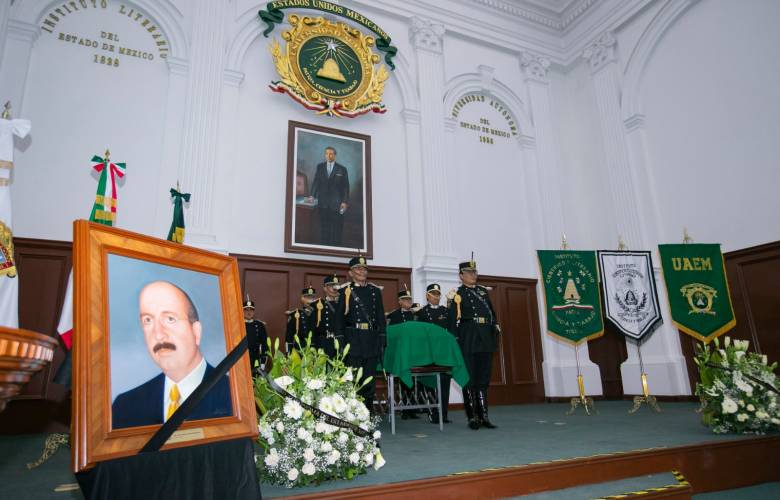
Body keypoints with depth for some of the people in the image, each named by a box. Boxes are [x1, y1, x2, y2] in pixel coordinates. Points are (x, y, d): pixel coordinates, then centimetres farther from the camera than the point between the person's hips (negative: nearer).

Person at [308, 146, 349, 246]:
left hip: (336, 203, -2)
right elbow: (316, 182, 5)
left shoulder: (342, 169, 3)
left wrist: (345, 202, -6)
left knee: (336, 229, -2)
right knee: (324, 228, 5)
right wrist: (312, 195, -9)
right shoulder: (320, 167, 10)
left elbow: (346, 187, 1)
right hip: (323, 203, 2)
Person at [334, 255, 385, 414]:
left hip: (372, 340, 3)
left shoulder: (375, 291, 13)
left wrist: (382, 341, 6)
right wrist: (340, 342, -8)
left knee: (370, 378, 8)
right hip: (353, 341, -3)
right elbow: (339, 319, 0)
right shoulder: (345, 291, 3)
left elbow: (381, 317, 12)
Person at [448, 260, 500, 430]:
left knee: (484, 378, 8)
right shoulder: (458, 294, 0)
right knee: (470, 379, 0)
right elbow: (452, 319, -6)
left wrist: (495, 327, 9)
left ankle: (483, 415, 15)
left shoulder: (483, 291, 18)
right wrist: (455, 339, -13)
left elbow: (492, 312, 21)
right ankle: (473, 417, 8)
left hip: (486, 340, 5)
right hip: (468, 341, -5)